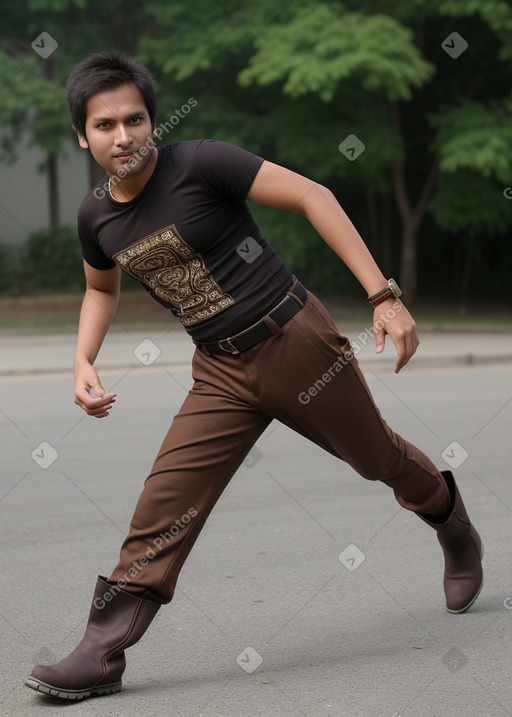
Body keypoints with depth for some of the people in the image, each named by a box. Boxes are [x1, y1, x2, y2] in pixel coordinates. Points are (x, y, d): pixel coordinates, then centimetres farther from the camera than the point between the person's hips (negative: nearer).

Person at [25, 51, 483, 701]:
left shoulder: (200, 164, -18)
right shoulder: (97, 216, 0)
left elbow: (312, 197, -17)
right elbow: (101, 288, 22)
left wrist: (384, 297, -21)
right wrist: (84, 362, 3)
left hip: (295, 338, -4)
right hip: (222, 371, 4)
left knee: (378, 458, 14)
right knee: (164, 503, -8)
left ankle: (455, 529, 47)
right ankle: (100, 657, -4)